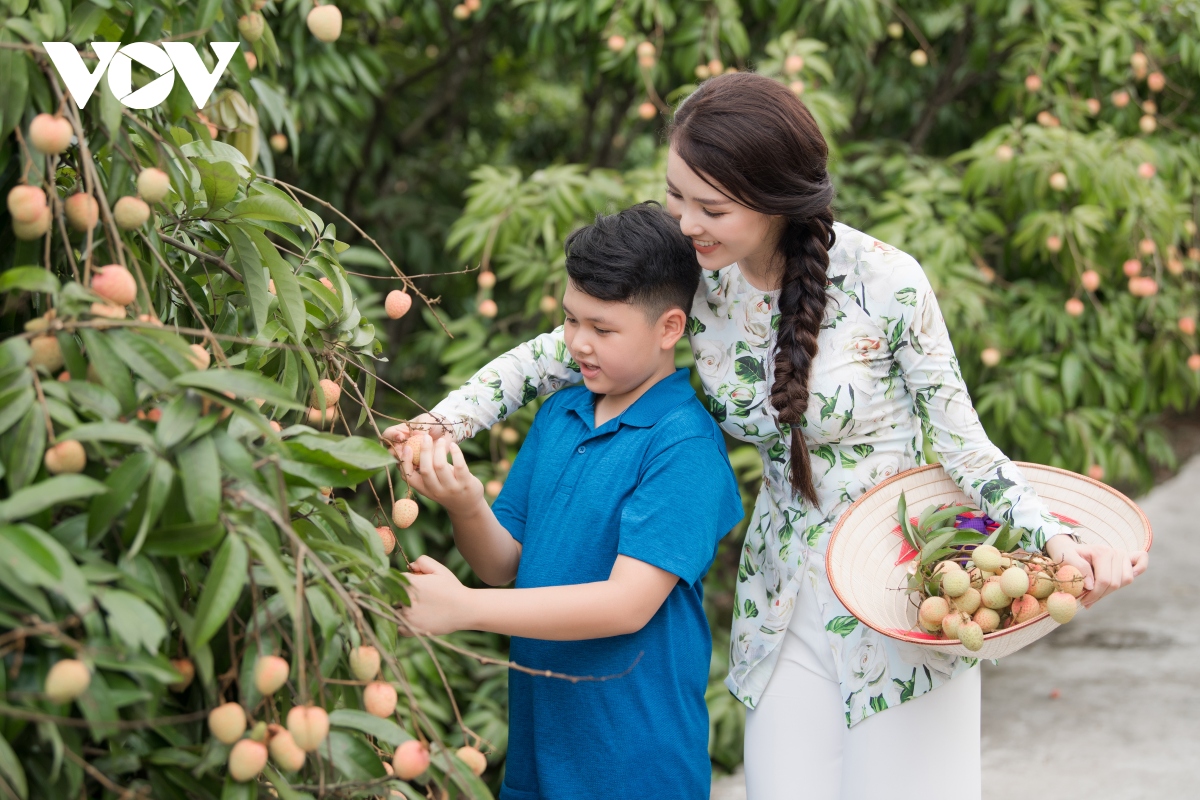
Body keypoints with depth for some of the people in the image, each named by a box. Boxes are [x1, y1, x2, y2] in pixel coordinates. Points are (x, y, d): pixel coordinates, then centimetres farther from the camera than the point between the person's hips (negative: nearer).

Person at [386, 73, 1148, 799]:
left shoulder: (885, 283, -19)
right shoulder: (692, 282, -6)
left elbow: (960, 443, -10)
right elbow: (553, 355, 4)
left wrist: (1056, 539, -24)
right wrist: (442, 424, -10)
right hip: (784, 602, 4)